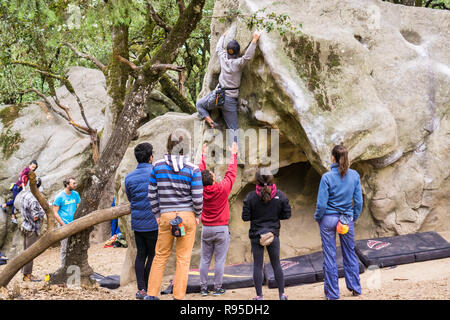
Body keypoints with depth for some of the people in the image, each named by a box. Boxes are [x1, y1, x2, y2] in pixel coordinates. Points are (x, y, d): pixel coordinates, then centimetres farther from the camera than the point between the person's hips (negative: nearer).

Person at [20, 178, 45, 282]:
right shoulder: (33, 200, -24)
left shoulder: (24, 194, 3)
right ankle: (27, 275, 4)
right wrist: (43, 210, -7)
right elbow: (35, 217, -22)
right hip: (32, 228, -9)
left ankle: (25, 272, 24)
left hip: (25, 226, 9)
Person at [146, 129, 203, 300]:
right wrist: (197, 215, 8)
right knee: (183, 258, 5)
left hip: (166, 216, 2)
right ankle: (178, 296, 6)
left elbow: (152, 194, 3)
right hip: (188, 216, -2)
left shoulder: (157, 166, -1)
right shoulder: (193, 170, -8)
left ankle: (151, 294, 13)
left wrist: (157, 214, 13)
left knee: (160, 256, 13)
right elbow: (197, 198, -9)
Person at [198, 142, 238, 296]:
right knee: (219, 260, 1)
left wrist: (203, 156, 23)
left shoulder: (201, 190, -5)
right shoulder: (222, 189, -13)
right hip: (221, 229, -3)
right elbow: (231, 173, 0)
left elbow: (200, 172, 11)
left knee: (205, 259, 7)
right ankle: (217, 288, 3)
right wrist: (233, 155, 12)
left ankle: (203, 287, 7)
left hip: (206, 229, 3)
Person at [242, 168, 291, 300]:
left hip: (256, 235, -2)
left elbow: (245, 217, -9)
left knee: (257, 265, 6)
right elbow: (287, 214, -1)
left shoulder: (251, 196, -11)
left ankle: (259, 295, 6)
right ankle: (282, 293, 19)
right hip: (273, 234, 2)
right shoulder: (280, 195, -7)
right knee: (276, 264, 14)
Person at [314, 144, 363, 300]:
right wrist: (354, 218, 14)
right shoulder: (354, 175, -5)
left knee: (330, 257, 7)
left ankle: (332, 292, 14)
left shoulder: (327, 177, -15)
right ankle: (355, 288, 24)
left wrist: (317, 218, 4)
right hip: (347, 220, 3)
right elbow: (359, 201, -2)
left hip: (329, 219, -3)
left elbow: (321, 204, -14)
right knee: (350, 254, 17)